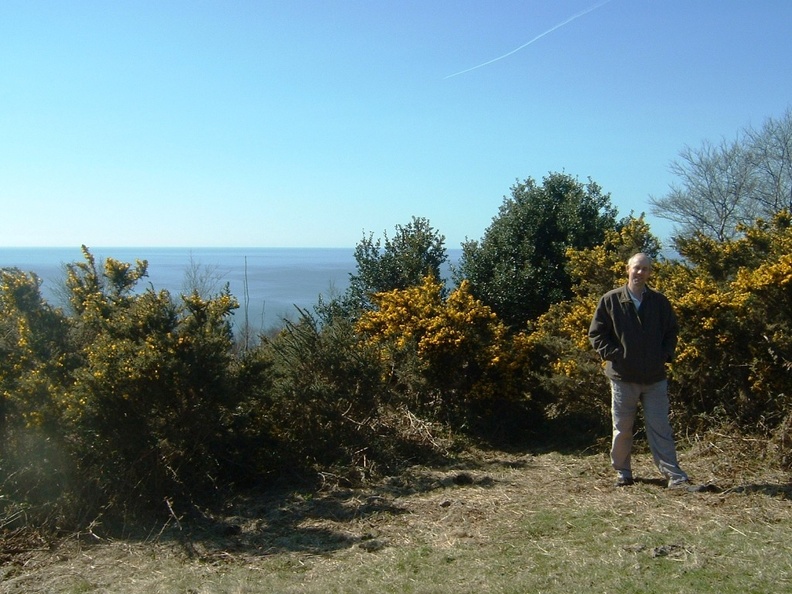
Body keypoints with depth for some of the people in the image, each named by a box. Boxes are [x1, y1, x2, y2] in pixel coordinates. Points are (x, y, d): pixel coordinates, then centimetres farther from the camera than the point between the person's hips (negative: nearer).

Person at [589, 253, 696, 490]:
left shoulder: (660, 302, 5)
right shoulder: (610, 300, -2)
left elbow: (671, 332, 15)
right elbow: (596, 334, 1)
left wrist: (665, 355, 1)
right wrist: (612, 355, -8)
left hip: (655, 378, 1)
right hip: (623, 377, -1)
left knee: (661, 428, 3)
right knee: (622, 429, 9)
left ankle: (675, 477, 7)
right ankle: (622, 472, 24)